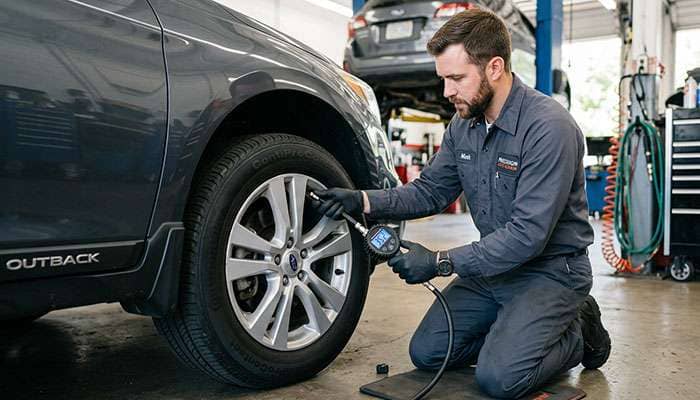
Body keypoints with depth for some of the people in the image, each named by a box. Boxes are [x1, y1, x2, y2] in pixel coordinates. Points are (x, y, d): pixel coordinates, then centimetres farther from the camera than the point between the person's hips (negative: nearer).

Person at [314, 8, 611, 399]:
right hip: (495, 263, 7)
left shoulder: (549, 127, -25)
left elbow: (528, 235, -28)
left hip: (550, 268, -7)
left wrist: (441, 262, -28)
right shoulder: (463, 125, 0)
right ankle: (516, 333, 19)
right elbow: (430, 192, 6)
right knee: (427, 353, 2)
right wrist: (364, 201, -10)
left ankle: (578, 333, 8)